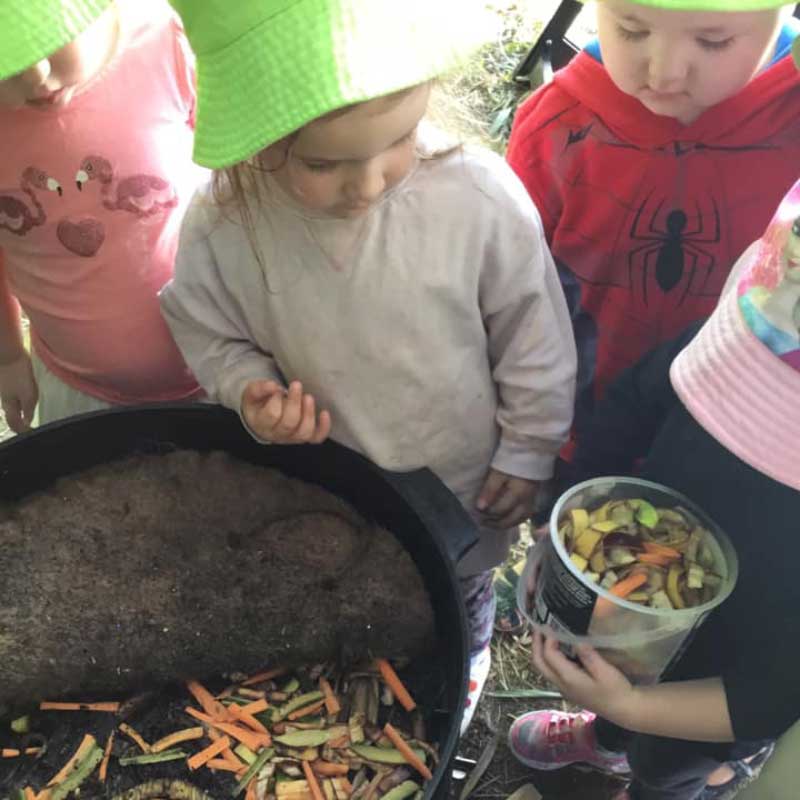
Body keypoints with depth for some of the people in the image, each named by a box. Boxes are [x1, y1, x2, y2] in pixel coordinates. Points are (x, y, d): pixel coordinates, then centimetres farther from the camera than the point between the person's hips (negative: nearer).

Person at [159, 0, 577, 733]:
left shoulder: (480, 196, -32)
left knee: (461, 596, 33)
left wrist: (529, 451, -6)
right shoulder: (221, 227, -28)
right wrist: (250, 390, -27)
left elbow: (534, 335, -17)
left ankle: (466, 666, 70)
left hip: (465, 486, 0)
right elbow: (208, 333, -7)